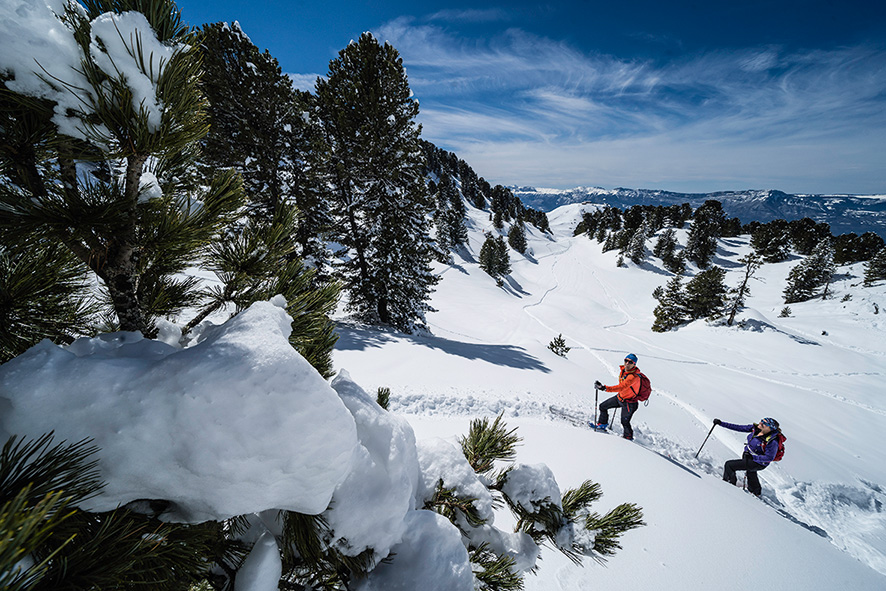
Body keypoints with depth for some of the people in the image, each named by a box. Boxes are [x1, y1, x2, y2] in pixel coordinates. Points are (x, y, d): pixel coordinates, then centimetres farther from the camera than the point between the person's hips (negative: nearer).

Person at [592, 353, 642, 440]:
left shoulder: (634, 377, -34)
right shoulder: (623, 369, -8)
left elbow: (621, 387, -44)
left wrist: (605, 388, -53)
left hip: (629, 402, -8)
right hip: (619, 397, 8)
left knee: (624, 421, 3)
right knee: (603, 406, 12)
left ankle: (628, 437, 31)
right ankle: (602, 425, 32)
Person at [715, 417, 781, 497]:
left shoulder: (772, 442, -32)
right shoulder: (756, 428, -13)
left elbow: (769, 457, -26)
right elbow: (739, 427, -8)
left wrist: (752, 457, -26)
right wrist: (721, 423, -12)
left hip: (758, 463, -8)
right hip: (748, 455, 8)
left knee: (729, 465, -15)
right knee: (751, 474, 32)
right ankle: (757, 492, 60)